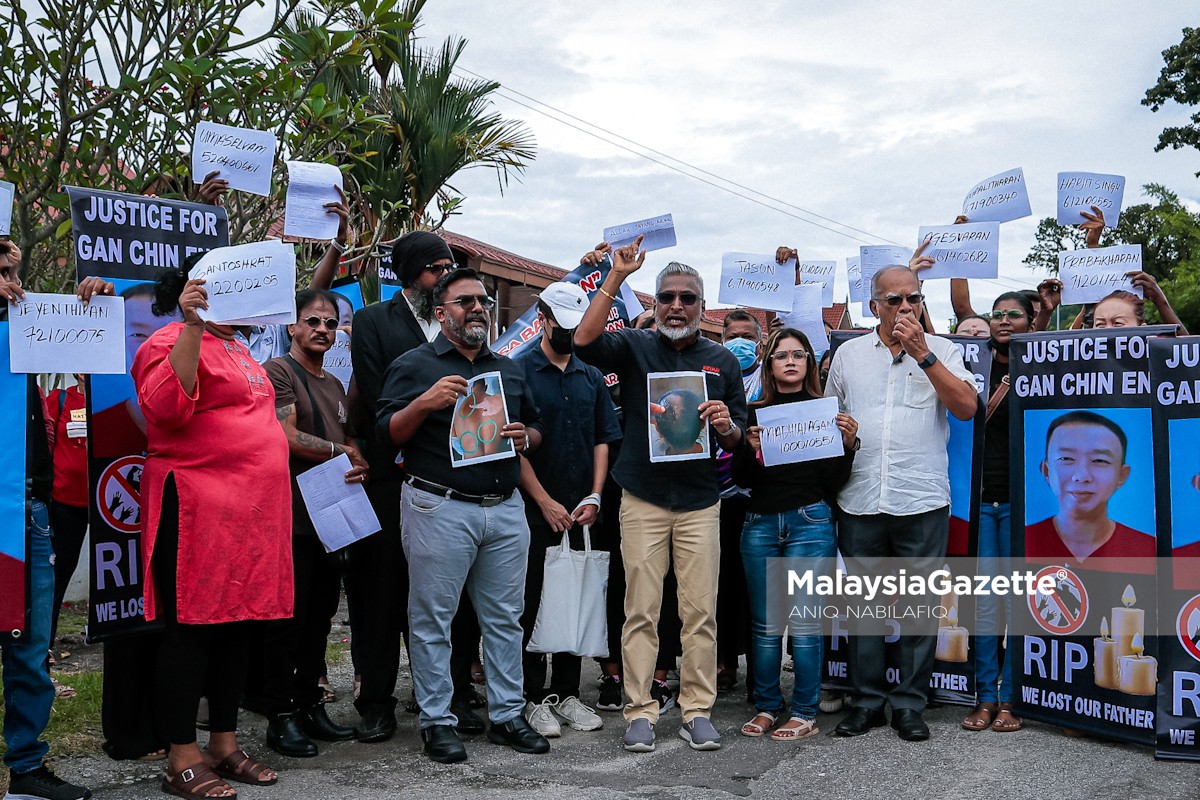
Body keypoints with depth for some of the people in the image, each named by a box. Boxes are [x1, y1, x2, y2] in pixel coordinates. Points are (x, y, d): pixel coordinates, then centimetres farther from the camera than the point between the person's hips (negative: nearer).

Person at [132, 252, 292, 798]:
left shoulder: (236, 348, 22)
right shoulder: (172, 341, -6)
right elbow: (165, 407, -24)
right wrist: (192, 325, -26)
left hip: (253, 510, 9)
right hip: (197, 508, -9)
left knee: (238, 628, 12)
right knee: (192, 629, -3)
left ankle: (225, 746, 22)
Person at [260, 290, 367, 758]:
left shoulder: (334, 385, 21)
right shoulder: (279, 372, -5)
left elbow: (351, 445, 20)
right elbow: (289, 438, -16)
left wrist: (359, 468, -3)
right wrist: (343, 452, -4)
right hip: (292, 518, -8)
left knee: (319, 617, 12)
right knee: (288, 618, -3)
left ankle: (310, 706, 21)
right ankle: (281, 717, 5)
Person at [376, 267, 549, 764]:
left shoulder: (510, 369, 17)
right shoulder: (414, 365, 2)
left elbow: (535, 429, 23)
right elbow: (386, 432, -3)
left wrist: (525, 438, 0)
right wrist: (425, 403, -20)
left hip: (505, 510, 5)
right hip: (440, 510, -4)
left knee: (505, 618, 9)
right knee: (433, 619, 1)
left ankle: (507, 715, 19)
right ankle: (437, 721, 12)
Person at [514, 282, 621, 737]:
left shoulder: (591, 376, 12)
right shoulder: (518, 370, -3)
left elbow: (603, 439, 11)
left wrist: (594, 497, -1)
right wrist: (546, 502, -12)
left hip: (580, 514, 5)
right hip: (535, 512, -5)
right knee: (532, 605, 1)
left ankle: (567, 693, 19)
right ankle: (534, 697, 10)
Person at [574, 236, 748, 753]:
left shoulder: (722, 361, 11)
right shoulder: (634, 347, 4)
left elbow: (738, 439, 12)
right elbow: (584, 340, -16)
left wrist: (725, 426, -12)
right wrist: (616, 276, -16)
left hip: (700, 502, 2)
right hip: (642, 500, -1)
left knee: (701, 612, 3)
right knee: (641, 610, 1)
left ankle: (698, 711, 13)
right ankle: (640, 711, 9)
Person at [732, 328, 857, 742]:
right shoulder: (754, 413, 8)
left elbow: (834, 482, 2)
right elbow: (741, 479, 4)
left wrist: (848, 444, -13)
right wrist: (750, 449, -14)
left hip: (810, 521, -2)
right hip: (760, 522, 2)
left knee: (804, 621, -2)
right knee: (764, 622, 7)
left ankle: (804, 713, 8)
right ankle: (766, 706, 19)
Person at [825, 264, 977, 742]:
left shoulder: (941, 350, 5)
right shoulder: (849, 353, 12)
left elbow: (966, 407, -9)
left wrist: (922, 353, -12)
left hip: (922, 501, -2)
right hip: (859, 501, 2)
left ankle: (910, 704, 16)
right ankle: (867, 701, 20)